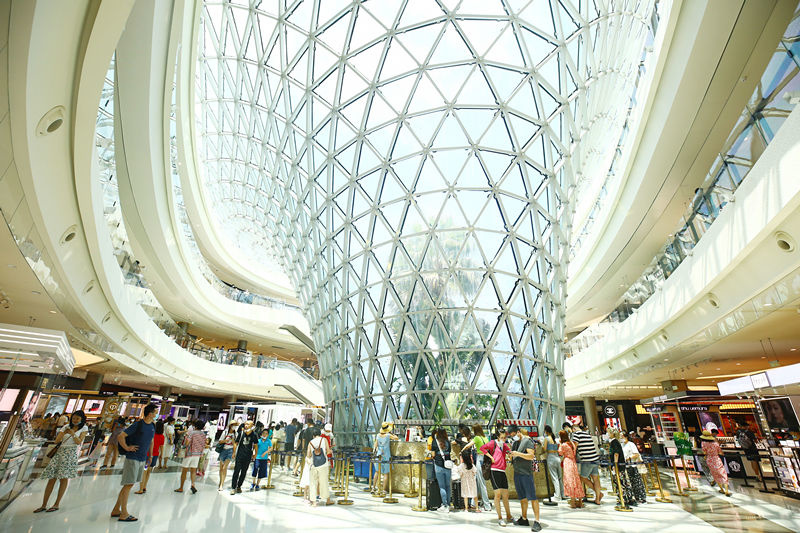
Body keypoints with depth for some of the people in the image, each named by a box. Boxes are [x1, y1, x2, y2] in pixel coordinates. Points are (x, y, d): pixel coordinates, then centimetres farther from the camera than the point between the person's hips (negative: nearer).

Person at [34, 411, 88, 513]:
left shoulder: (84, 428, 6)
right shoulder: (66, 427, 14)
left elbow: (79, 442, -5)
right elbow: (56, 441, 7)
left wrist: (72, 433, -18)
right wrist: (64, 433, -11)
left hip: (71, 453, -3)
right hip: (60, 452, 4)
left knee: (64, 477, -11)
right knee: (51, 478, -1)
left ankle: (57, 504, -4)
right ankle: (43, 505, 8)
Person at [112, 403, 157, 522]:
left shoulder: (152, 426, 8)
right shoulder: (137, 425, -14)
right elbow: (120, 437, -12)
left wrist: (150, 455, 18)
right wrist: (127, 448, -14)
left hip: (142, 459, 7)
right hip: (133, 458, -7)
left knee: (128, 484, 14)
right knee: (129, 484, -2)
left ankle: (116, 510, 26)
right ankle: (124, 514, 6)